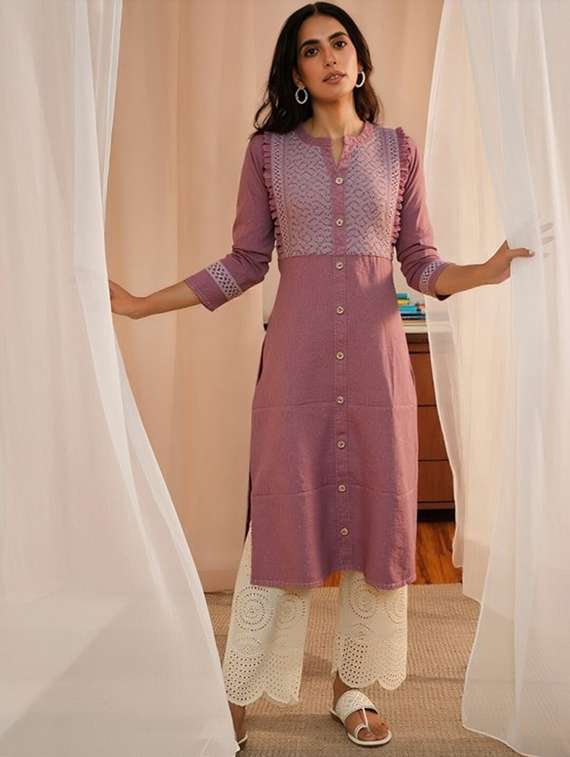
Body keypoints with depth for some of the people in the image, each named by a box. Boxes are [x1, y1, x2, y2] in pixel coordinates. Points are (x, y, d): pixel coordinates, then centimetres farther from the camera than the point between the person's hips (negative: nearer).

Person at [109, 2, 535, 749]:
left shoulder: (398, 149, 8)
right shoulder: (269, 150, 6)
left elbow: (422, 264, 6)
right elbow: (244, 263, 7)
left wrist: (488, 270, -13)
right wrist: (144, 304, 1)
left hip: (377, 356, 2)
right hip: (296, 357, -1)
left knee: (376, 517, 5)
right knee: (280, 519, 0)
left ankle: (352, 687, 23)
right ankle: (239, 695, 15)